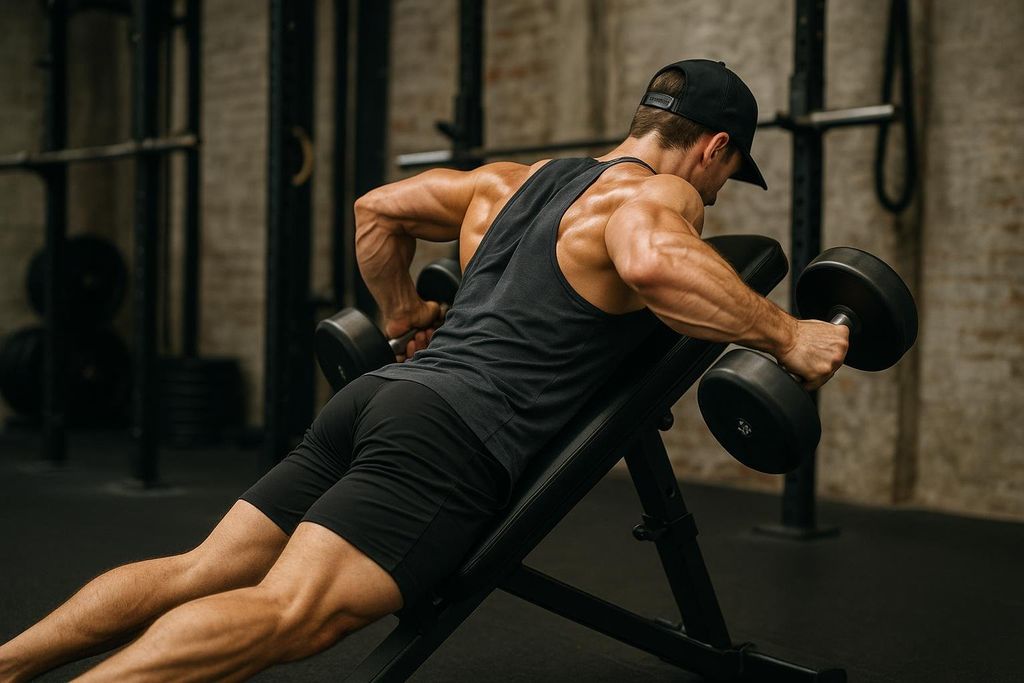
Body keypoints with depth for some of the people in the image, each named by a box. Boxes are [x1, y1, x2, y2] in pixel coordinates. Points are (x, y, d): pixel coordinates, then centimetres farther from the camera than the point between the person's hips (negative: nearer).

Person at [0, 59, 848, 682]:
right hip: (456, 431, -8)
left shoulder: (513, 180, 26)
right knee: (287, 613, -21)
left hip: (380, 394, 9)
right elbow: (650, 261, -24)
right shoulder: (658, 193, 2)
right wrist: (784, 335, -14)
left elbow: (375, 209, 31)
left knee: (202, 574, 5)